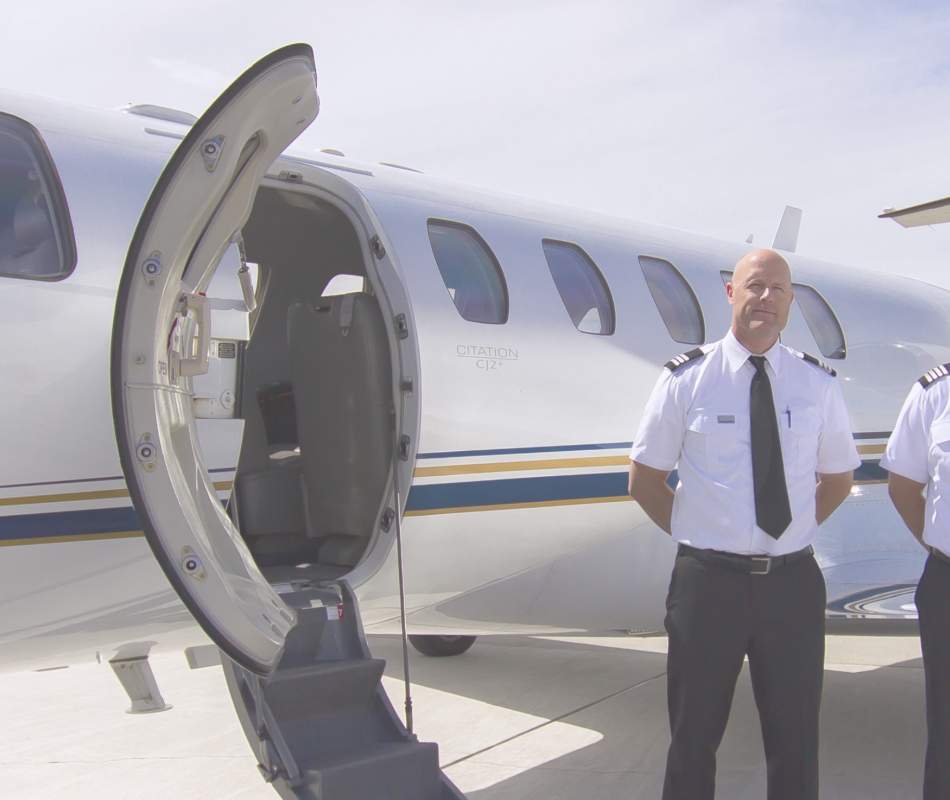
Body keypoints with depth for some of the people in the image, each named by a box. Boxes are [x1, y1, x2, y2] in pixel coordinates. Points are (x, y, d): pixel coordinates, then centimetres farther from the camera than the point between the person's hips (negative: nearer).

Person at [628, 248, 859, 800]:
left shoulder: (818, 382, 3)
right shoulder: (686, 379, -4)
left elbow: (839, 475, 16)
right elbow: (645, 480, 3)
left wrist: (799, 529, 7)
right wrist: (695, 533, 0)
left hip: (792, 582, 2)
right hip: (709, 580, -2)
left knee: (796, 741, 12)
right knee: (695, 737, 10)